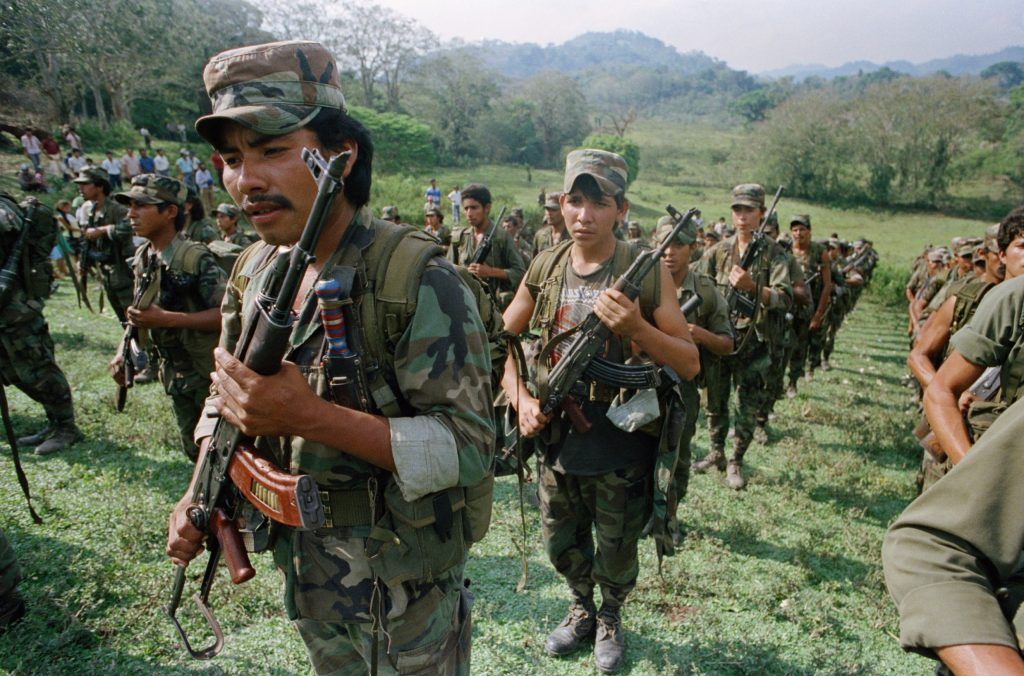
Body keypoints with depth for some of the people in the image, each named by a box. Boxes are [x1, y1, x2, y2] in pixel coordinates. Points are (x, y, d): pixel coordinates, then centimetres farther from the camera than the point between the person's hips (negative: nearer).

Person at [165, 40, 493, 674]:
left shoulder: (419, 281, -25)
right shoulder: (256, 270, -2)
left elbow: (471, 445, -28)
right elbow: (227, 393, 12)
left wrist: (314, 417, -35)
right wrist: (201, 494, -2)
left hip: (399, 585, -6)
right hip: (304, 568, 7)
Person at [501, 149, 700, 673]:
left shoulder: (647, 273, -12)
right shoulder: (543, 268, -2)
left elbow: (690, 364, -12)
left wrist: (636, 327, -29)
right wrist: (521, 399, -6)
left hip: (621, 449, -3)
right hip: (556, 440, 3)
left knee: (616, 555, 17)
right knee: (561, 546, 22)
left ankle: (610, 620, 48)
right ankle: (581, 610, 51)